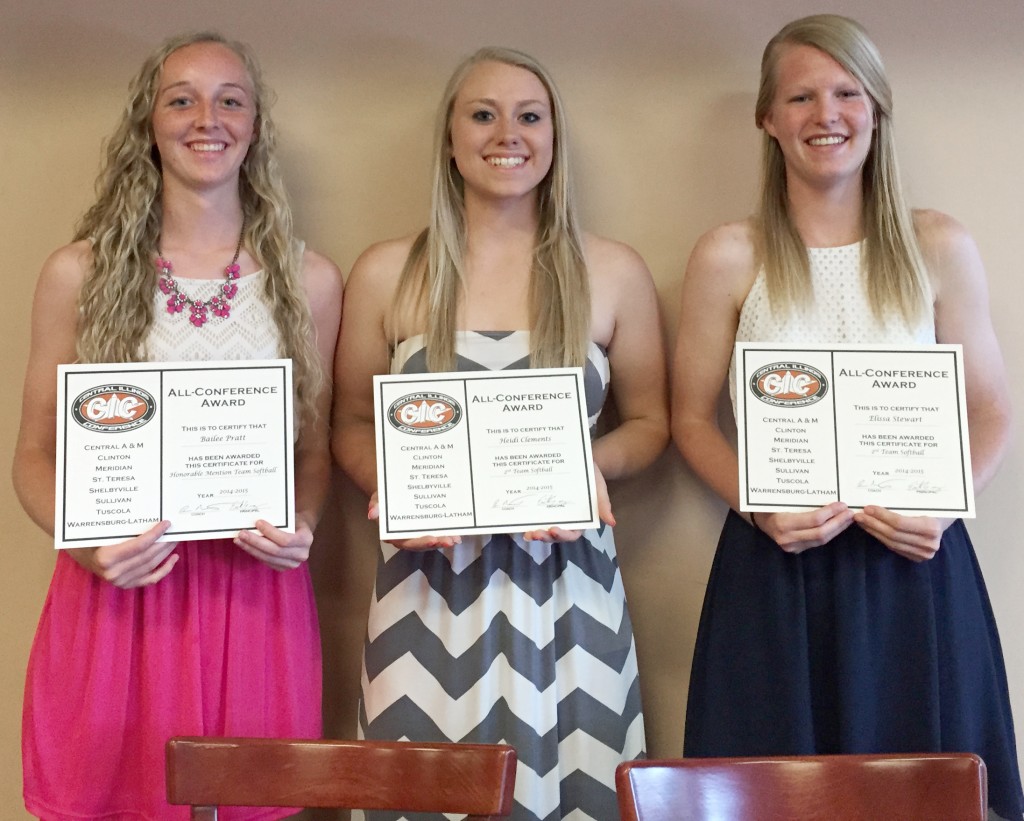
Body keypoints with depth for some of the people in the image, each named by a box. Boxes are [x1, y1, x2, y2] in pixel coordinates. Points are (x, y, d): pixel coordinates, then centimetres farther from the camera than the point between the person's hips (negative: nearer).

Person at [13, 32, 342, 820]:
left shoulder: (308, 280, 4)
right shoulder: (79, 273, 1)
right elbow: (36, 453, 5)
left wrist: (301, 526, -8)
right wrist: (80, 539, -13)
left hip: (255, 593, 1)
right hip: (118, 588, 0)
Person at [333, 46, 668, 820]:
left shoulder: (613, 274, 2)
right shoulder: (386, 274, 2)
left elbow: (649, 422, 11)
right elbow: (353, 426, 10)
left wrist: (589, 464, -10)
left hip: (563, 587, 0)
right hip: (431, 586, 0)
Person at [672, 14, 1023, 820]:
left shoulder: (940, 248, 1)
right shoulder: (729, 257, -2)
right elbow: (692, 420, 3)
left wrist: (944, 504, -11)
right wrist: (758, 506, -13)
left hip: (914, 567, 1)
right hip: (777, 567, -1)